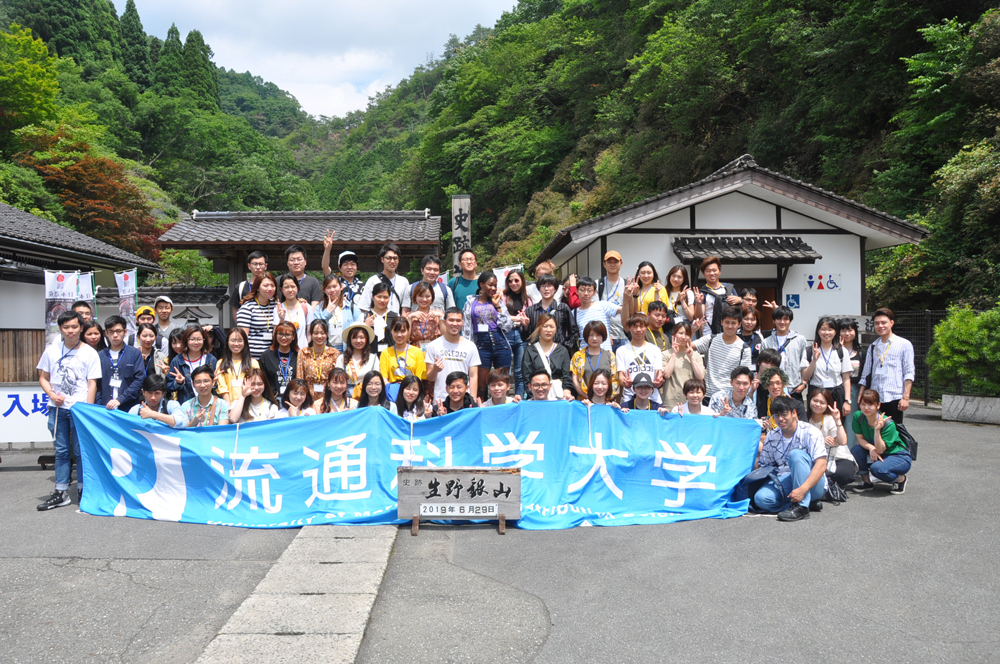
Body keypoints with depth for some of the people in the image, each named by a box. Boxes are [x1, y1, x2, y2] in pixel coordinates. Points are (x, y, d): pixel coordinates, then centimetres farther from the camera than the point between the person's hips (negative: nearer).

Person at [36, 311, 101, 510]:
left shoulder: (89, 353, -1)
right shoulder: (52, 350, 7)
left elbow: (92, 384, -2)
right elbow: (43, 377, 11)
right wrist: (51, 394, -7)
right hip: (57, 407, 3)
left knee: (81, 451, 2)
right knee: (61, 451, 10)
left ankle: (83, 491, 13)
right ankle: (61, 493, 18)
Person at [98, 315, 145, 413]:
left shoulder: (135, 354, 3)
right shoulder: (100, 356, 9)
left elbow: (139, 379, -5)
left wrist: (120, 399, -13)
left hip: (129, 409, -1)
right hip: (105, 409, 2)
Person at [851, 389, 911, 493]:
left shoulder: (888, 424, -27)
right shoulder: (858, 417, -13)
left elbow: (880, 450, -26)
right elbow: (860, 439, -7)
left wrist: (877, 430, -40)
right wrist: (871, 447, -28)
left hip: (899, 456, -5)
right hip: (878, 456, 5)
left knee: (877, 468, -34)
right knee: (856, 450, -23)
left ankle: (901, 479, 1)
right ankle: (866, 481, 2)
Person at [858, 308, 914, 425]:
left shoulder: (904, 344, 3)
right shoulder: (873, 347, 14)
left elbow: (909, 372, -3)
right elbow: (866, 374, 15)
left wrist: (906, 397, -10)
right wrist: (861, 395, 8)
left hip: (894, 398, -3)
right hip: (874, 399, 4)